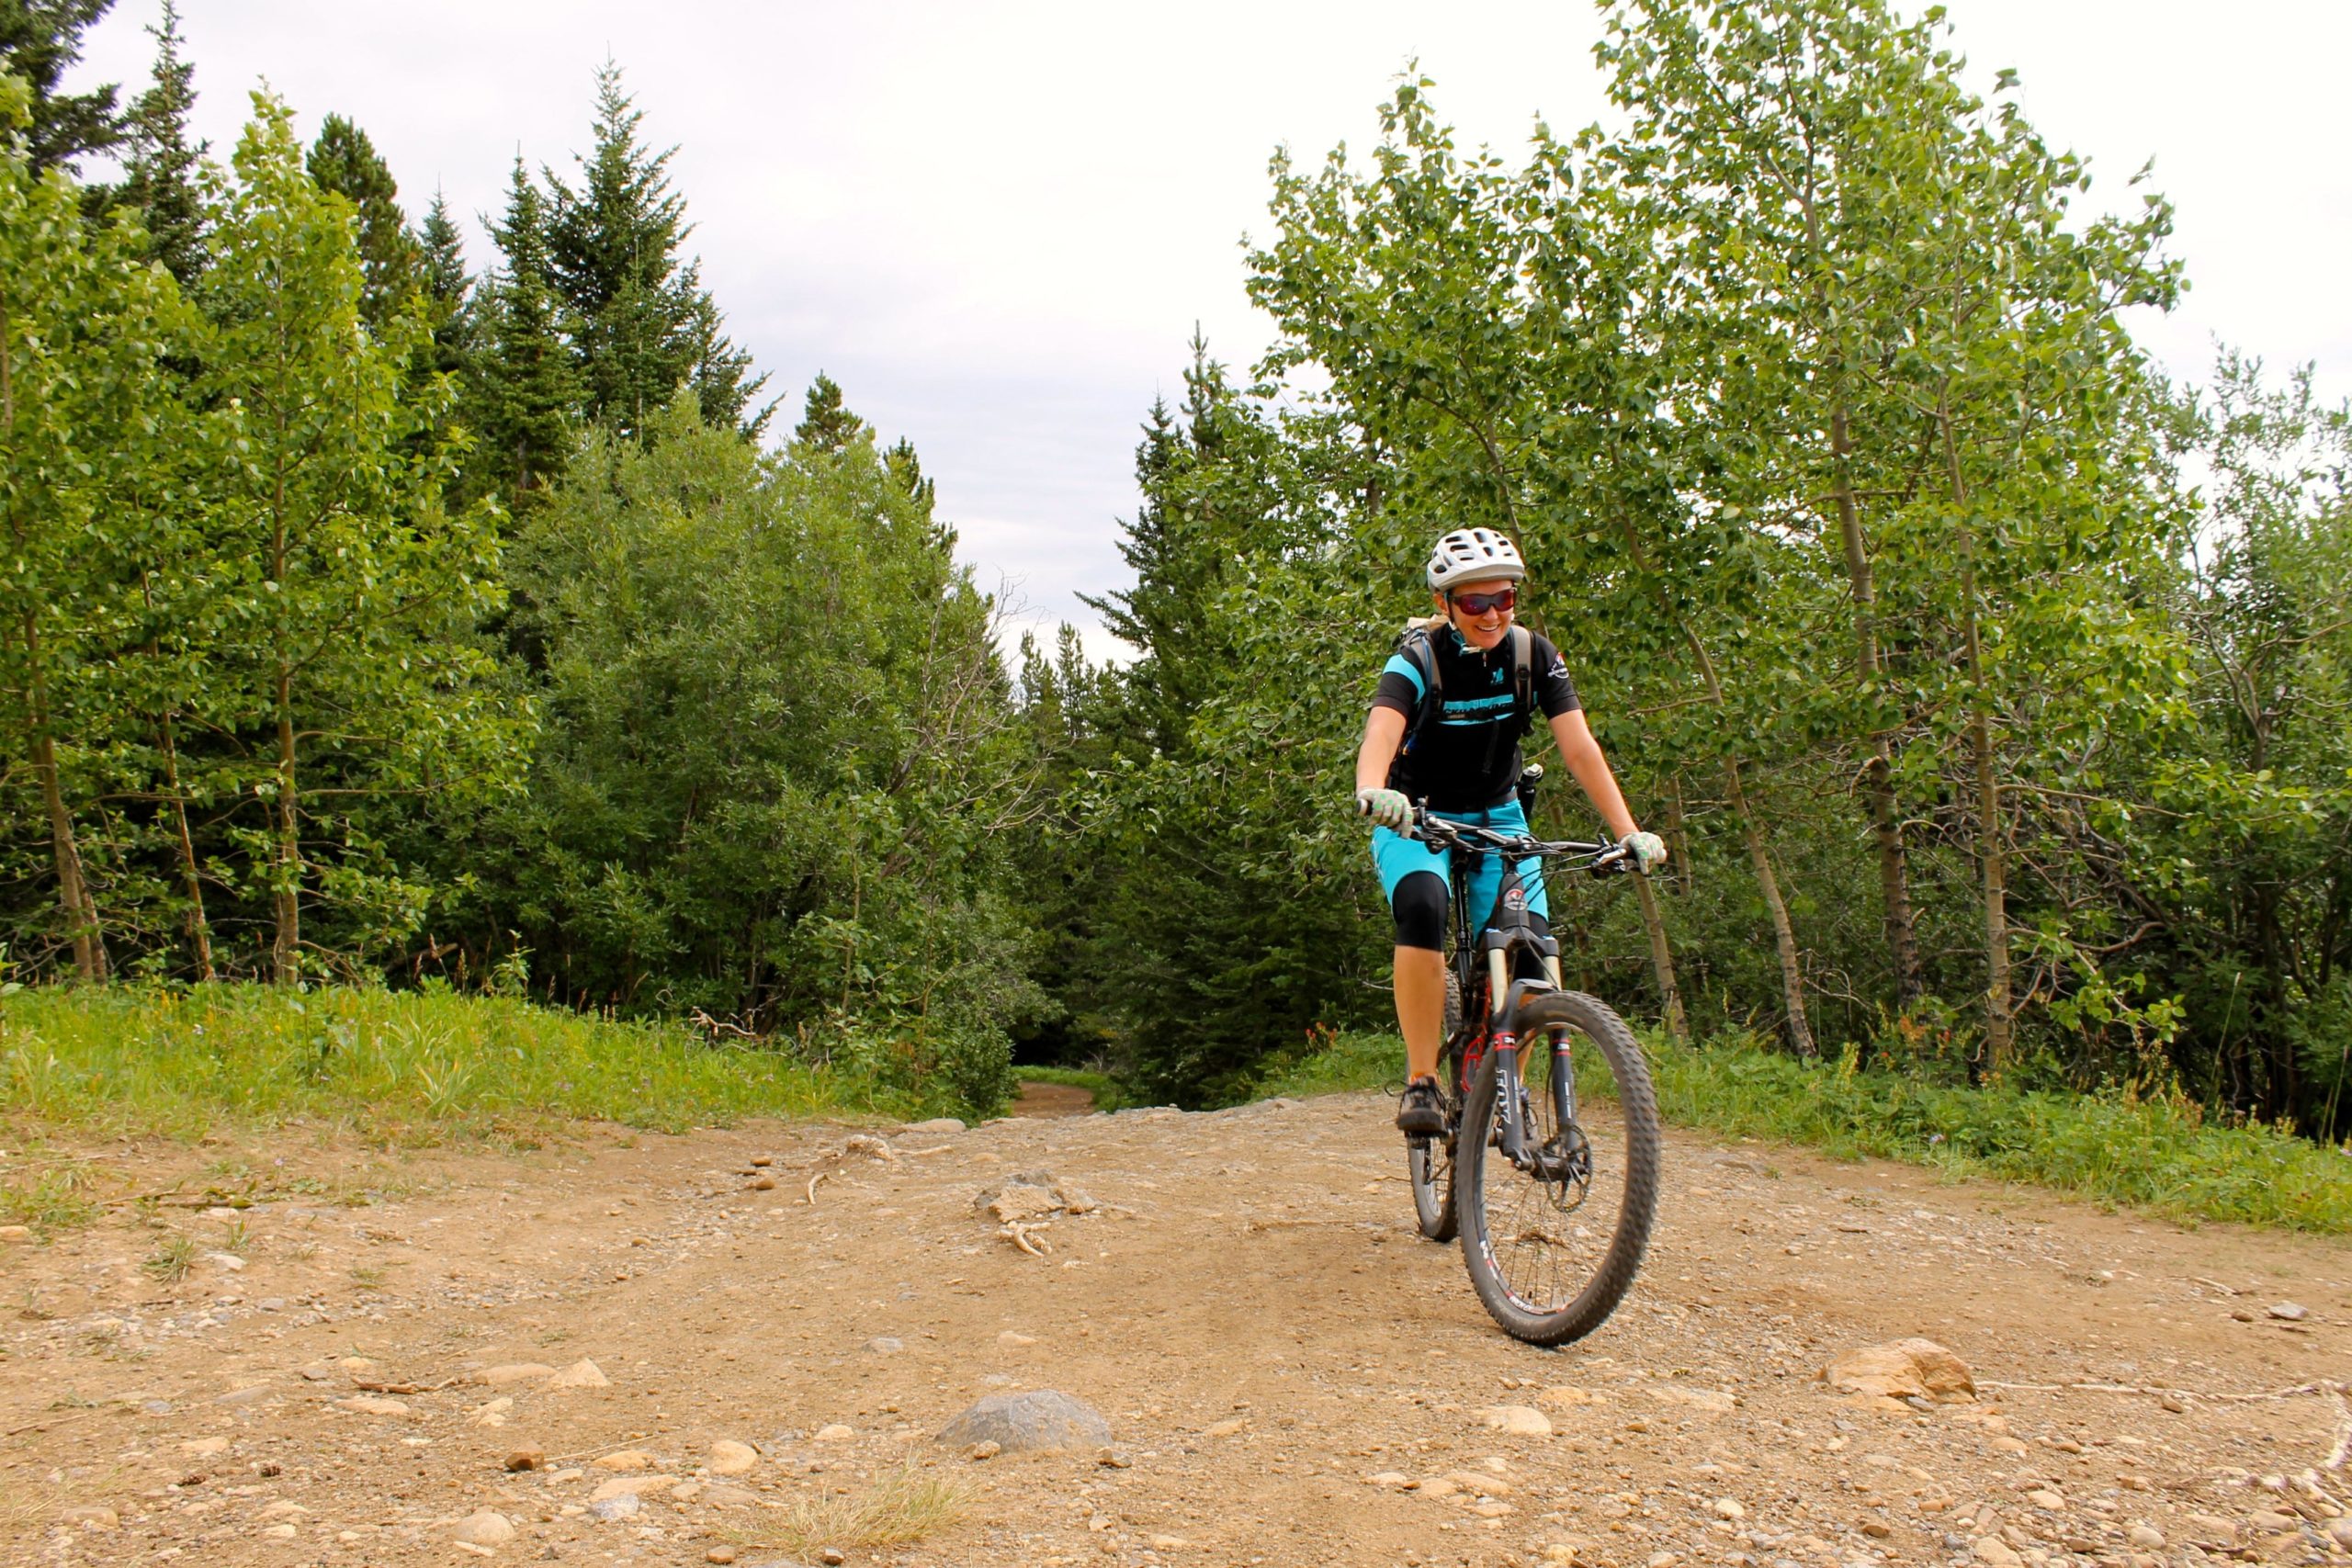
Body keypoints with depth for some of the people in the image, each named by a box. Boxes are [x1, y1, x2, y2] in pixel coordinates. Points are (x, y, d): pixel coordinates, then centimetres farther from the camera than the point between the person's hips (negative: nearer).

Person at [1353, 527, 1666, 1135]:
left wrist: (1629, 831, -29)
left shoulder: (1532, 655, -11)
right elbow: (1380, 733, -38)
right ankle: (1421, 1083, -27)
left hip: (1496, 816, 3)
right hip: (1416, 817, -3)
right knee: (1422, 907, -34)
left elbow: (1579, 747, -17)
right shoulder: (1419, 659, -20)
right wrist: (1373, 793, -61)